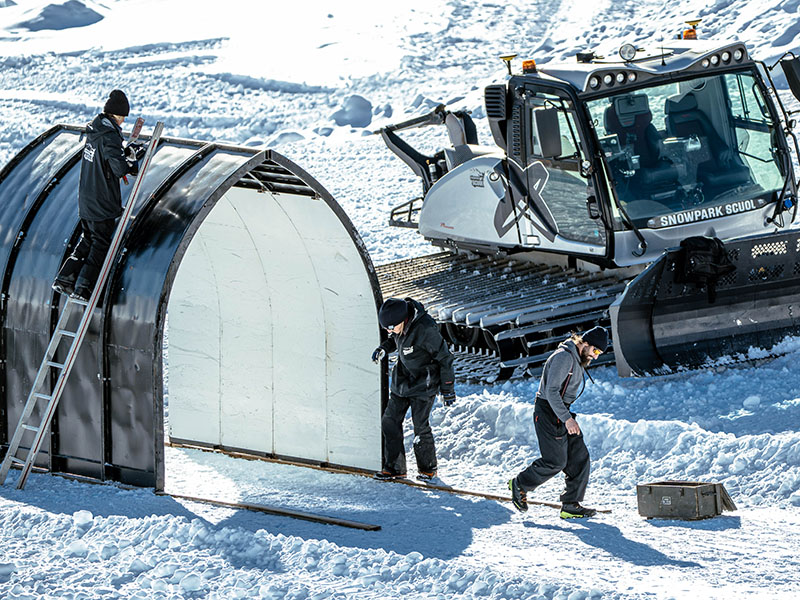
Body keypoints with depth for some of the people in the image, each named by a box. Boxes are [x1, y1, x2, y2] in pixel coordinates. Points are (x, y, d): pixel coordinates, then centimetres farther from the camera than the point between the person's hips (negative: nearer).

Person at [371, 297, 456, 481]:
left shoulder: (425, 329, -27)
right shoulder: (400, 326, -5)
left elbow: (444, 358, -17)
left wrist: (447, 389, -12)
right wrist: (384, 349, -1)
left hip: (423, 383, -7)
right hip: (402, 381, 7)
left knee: (420, 426, -7)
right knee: (390, 421, 3)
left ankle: (428, 468, 12)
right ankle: (394, 467, 13)